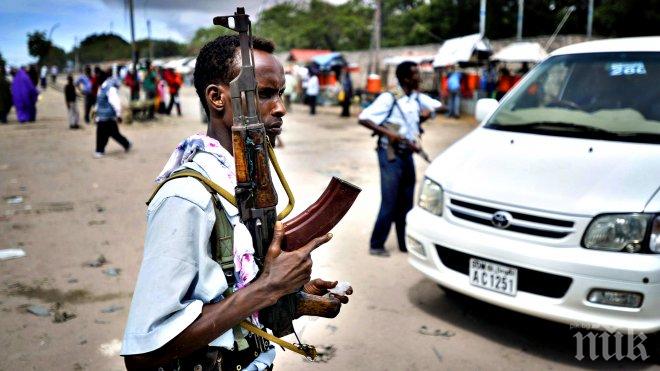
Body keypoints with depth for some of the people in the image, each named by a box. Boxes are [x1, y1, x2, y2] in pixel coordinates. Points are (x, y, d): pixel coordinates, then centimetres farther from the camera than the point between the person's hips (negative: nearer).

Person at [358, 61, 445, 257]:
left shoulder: (418, 98, 7)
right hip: (390, 155, -7)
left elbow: (441, 106, 18)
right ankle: (376, 245, 8)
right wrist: (387, 132, -22)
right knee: (389, 203, -4)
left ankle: (405, 243, 23)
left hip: (408, 154, 7)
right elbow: (363, 118, -15)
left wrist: (429, 110, -3)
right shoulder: (388, 98, -13)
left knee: (406, 202, 12)